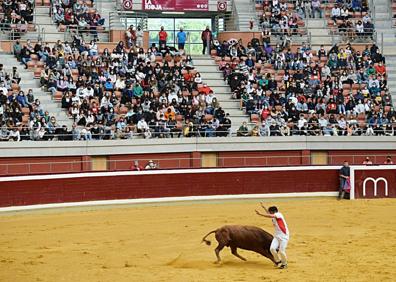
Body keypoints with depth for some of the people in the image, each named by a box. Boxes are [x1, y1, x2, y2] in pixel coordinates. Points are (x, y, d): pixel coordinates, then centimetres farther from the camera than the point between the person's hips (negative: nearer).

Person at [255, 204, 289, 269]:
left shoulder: (278, 214, -14)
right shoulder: (273, 217, 10)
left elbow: (270, 216, -32)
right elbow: (269, 214, 36)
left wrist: (260, 214, -36)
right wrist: (264, 207, 40)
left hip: (284, 236, -8)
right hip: (277, 236, 8)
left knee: (281, 251, -9)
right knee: (272, 248, -11)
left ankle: (284, 264, 15)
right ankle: (278, 261, 11)